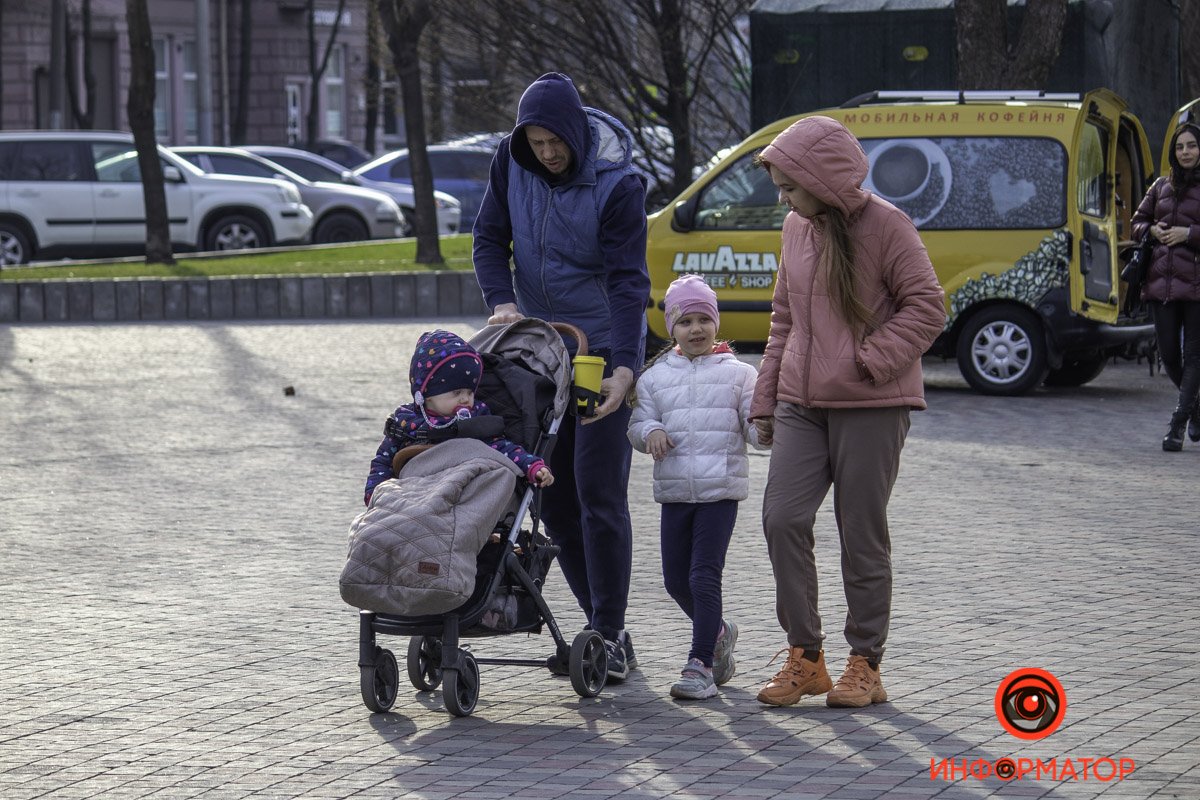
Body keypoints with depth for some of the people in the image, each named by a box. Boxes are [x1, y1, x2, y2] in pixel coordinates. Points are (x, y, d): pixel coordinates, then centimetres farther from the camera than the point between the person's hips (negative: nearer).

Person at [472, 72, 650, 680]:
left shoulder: (617, 183, -18)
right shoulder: (511, 162, -4)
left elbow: (628, 281, -22)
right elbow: (490, 237, 3)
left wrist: (624, 368, -32)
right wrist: (502, 301, -16)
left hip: (603, 348, -6)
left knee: (599, 494, -9)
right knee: (553, 494, 7)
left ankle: (610, 638, -3)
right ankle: (603, 625, 17)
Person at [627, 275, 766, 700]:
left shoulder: (738, 373, 2)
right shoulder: (655, 377, 8)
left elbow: (755, 428, 0)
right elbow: (639, 423, 8)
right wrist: (650, 433, -14)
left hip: (720, 489, -4)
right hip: (674, 490, 4)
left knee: (704, 576, -9)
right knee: (675, 579, 9)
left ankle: (701, 664, -5)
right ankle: (717, 632, 35)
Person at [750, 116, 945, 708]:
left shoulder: (884, 225, -8)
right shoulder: (796, 227, 12)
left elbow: (926, 307, -9)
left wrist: (869, 360, -17)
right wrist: (764, 398, 19)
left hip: (871, 406, -5)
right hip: (801, 404, 6)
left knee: (861, 535, 0)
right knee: (782, 519, -7)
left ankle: (865, 665, 12)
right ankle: (804, 656, 3)